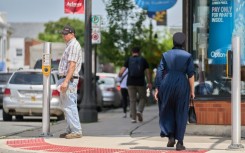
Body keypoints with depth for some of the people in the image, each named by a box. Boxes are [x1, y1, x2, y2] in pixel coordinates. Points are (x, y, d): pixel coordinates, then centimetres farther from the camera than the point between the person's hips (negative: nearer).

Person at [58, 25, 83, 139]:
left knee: (70, 106, -13)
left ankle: (76, 131, -13)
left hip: (69, 79, -11)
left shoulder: (74, 45, -12)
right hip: (65, 79, 11)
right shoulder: (70, 45, 21)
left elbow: (72, 65, -21)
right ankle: (70, 130, 18)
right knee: (66, 106, 13)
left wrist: (66, 81, -26)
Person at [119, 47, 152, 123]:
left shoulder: (128, 60, 4)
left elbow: (121, 71, -5)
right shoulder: (143, 60, 4)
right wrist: (149, 83, 2)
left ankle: (133, 118, 0)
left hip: (130, 83, 1)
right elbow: (147, 72, -1)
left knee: (132, 100, 5)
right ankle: (139, 111, -10)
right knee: (143, 98, 15)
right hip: (141, 83, -1)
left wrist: (119, 76, 14)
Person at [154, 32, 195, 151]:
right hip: (182, 87, -1)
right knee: (181, 114, 6)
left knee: (167, 112, 17)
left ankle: (171, 136, 2)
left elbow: (159, 73, 0)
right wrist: (192, 90, 2)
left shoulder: (166, 55, 5)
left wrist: (157, 89, 3)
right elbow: (191, 74, -4)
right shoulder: (187, 56, 1)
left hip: (166, 86, 1)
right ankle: (179, 142, 3)